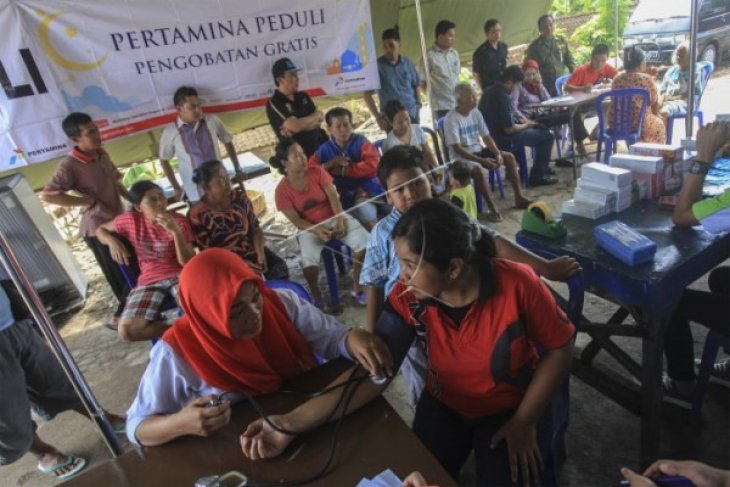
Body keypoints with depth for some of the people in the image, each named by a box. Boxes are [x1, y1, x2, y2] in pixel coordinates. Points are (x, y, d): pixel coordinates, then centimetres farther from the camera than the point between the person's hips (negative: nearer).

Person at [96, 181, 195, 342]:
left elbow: (187, 262, -12)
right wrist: (112, 241, -8)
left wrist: (176, 232, -25)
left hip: (179, 275, -2)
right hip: (149, 281, 3)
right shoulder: (131, 220, -2)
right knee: (126, 330, -19)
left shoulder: (179, 221, -6)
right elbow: (100, 230, 15)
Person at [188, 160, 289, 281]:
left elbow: (255, 228, 4)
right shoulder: (197, 215, -12)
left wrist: (261, 255, -13)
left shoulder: (240, 198, 0)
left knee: (280, 268, -19)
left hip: (252, 250, 4)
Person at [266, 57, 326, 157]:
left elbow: (321, 117, 0)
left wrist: (302, 123, -18)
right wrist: (314, 117, -4)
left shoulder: (303, 96, 11)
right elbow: (295, 126, -23)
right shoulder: (274, 103, -12)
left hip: (320, 148, 6)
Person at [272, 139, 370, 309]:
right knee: (309, 260, -32)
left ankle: (357, 288, -4)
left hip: (334, 218, 2)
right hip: (309, 227, -2)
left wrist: (340, 221, -22)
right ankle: (317, 297, -3)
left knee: (364, 240, -23)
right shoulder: (282, 190, -11)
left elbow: (334, 197, -8)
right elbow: (295, 220, -9)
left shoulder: (317, 171, -6)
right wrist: (317, 231, -23)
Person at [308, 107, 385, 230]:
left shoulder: (360, 141, 0)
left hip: (367, 193, -2)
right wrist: (331, 164, -15)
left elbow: (372, 166, -14)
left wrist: (343, 170, -11)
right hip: (342, 199, 2)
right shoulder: (324, 149, 6)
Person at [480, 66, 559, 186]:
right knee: (547, 136, -2)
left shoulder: (490, 90, 4)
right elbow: (509, 129, -25)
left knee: (539, 128, 26)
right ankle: (537, 176, 5)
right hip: (504, 139, -10)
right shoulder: (503, 97, -25)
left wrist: (521, 121, 11)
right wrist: (526, 125, -6)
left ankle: (541, 167, 34)